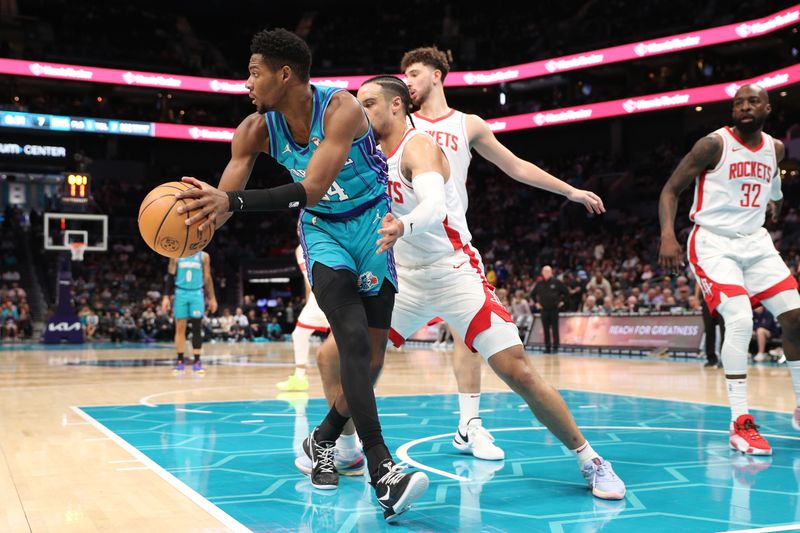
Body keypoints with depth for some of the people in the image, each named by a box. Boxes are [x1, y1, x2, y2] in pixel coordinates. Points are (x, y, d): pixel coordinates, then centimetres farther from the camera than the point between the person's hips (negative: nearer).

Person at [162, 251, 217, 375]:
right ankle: (180, 362, 9)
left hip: (197, 294, 0)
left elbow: (207, 278, 8)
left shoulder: (204, 256, 4)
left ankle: (197, 362, 0)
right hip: (180, 293, 0)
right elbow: (170, 277, 6)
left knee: (197, 328, -4)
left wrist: (212, 298, 6)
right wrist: (166, 297, -1)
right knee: (180, 328, 2)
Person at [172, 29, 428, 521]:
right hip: (323, 229, 2)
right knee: (354, 339, -20)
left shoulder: (341, 109, -28)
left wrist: (233, 201, -50)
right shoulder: (257, 129, -12)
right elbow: (224, 196, -14)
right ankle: (383, 470, -23)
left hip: (371, 223, -1)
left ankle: (324, 439, 26)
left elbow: (311, 190, -39)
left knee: (372, 354, 3)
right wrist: (204, 210, -39)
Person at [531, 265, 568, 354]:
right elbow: (532, 294, 21)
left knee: (555, 329, -1)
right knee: (546, 330, 4)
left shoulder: (556, 282, -2)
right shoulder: (539, 284, 6)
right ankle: (547, 347, 10)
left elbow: (566, 292, 5)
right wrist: (536, 303, 13)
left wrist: (562, 301, 1)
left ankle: (555, 347, 4)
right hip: (543, 309, 3)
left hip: (554, 309, -3)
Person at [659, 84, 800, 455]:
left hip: (755, 242, 7)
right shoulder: (714, 144, -12)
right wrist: (668, 235, -25)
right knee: (740, 320, -22)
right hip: (713, 244, -6)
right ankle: (740, 423, -14)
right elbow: (670, 190, -13)